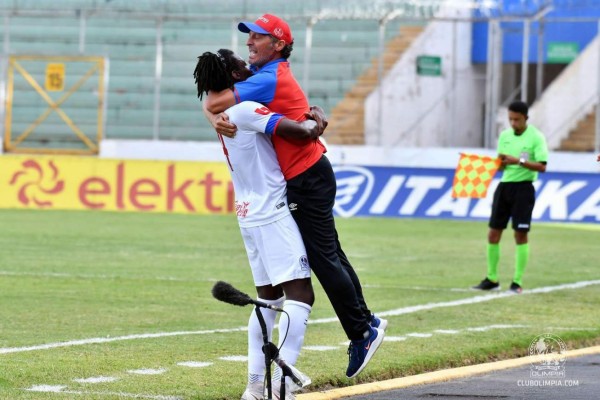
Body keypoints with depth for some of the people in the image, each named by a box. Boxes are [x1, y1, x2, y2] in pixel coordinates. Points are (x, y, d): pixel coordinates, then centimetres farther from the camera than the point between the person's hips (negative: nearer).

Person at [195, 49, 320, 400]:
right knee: (300, 293, -13)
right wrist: (315, 123, 2)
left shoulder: (225, 114, 12)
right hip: (273, 214, -10)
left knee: (268, 296, 18)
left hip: (250, 214, 10)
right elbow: (301, 132, -21)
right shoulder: (246, 111, -15)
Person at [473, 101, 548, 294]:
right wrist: (501, 162, -9)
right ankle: (492, 279, 13)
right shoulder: (504, 136, 10)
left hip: (523, 188, -5)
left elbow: (542, 166, -13)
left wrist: (519, 161, -22)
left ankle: (517, 281, 2)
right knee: (493, 233, 3)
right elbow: (501, 165, 14)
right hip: (504, 185, 5)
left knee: (521, 234, -5)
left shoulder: (536, 137, -7)